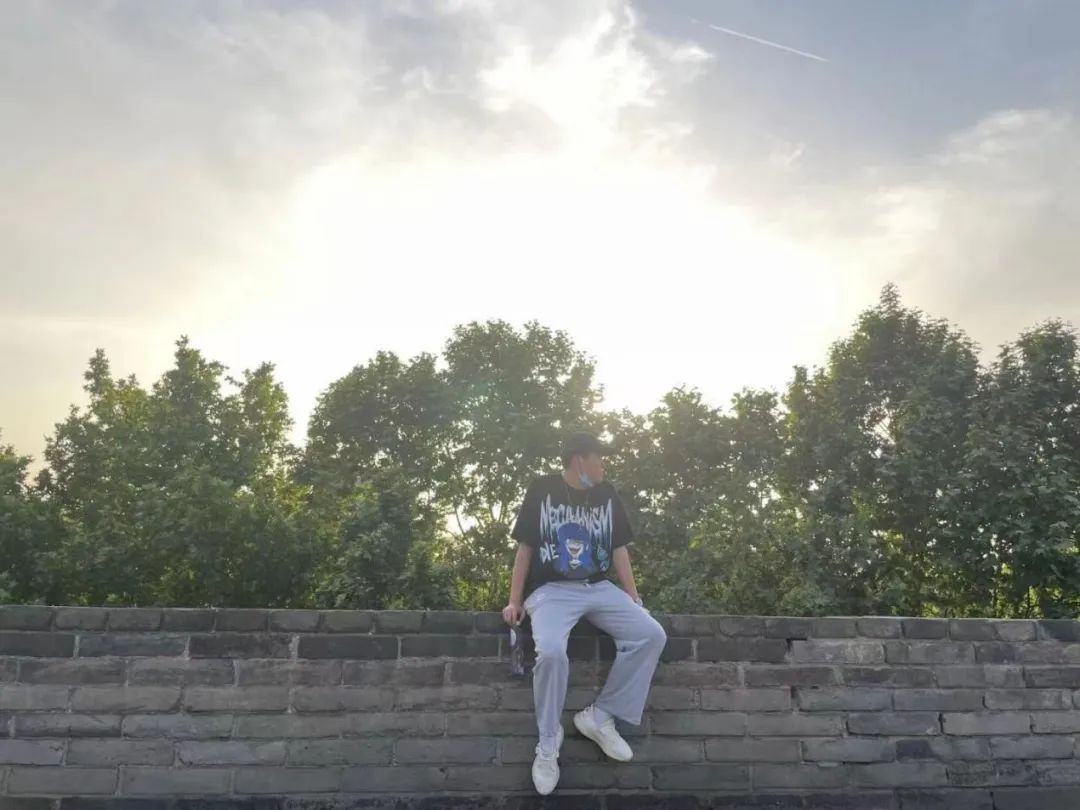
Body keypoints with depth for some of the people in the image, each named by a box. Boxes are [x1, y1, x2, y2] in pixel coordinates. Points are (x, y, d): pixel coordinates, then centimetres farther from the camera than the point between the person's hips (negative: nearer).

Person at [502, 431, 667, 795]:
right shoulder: (542, 490, -2)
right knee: (551, 652, -33)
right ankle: (548, 744, -11)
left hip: (600, 588, 5)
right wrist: (515, 601, -2)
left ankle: (599, 716, -6)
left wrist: (634, 598, 6)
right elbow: (525, 548, 0)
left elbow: (619, 549, 13)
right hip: (552, 590, -5)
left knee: (652, 635, -17)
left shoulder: (607, 495, 9)